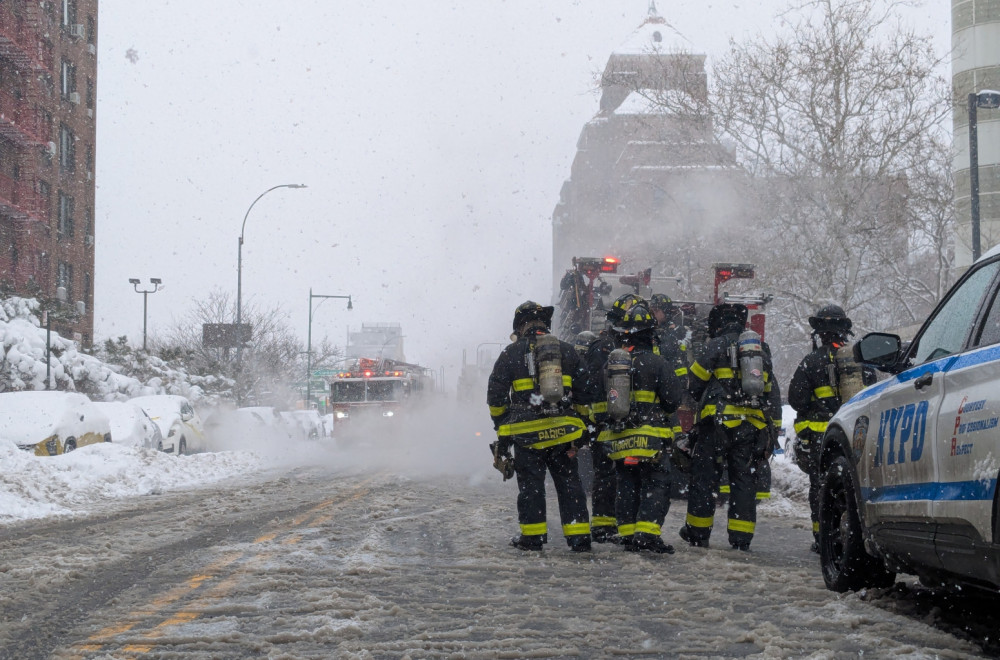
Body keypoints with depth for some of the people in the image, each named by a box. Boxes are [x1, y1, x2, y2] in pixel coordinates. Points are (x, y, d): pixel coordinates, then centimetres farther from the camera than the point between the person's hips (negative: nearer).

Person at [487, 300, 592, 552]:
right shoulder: (567, 350, 8)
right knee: (569, 483, 8)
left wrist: (501, 426, 15)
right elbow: (583, 393, 12)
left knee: (531, 484, 6)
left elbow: (495, 395, 3)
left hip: (527, 432, -2)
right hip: (563, 431, 2)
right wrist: (581, 424, 20)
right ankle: (579, 537, 7)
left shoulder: (512, 352, 0)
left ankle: (532, 537, 8)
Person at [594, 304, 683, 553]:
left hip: (617, 437, 5)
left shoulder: (610, 362, 7)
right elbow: (673, 398, -7)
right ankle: (647, 532, -15)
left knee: (626, 486, 13)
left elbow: (601, 399, 15)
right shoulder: (656, 362, -9)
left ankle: (628, 534, 12)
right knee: (656, 485, -3)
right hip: (650, 436, -5)